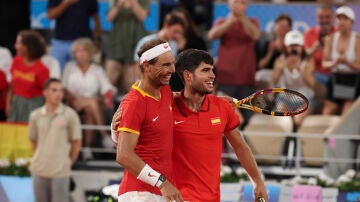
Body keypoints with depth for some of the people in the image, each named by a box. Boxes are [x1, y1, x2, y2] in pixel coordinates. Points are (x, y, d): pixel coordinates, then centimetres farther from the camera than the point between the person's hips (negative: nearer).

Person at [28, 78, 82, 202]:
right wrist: (41, 158, 10)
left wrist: (69, 162, 4)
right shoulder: (35, 116, 4)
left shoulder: (69, 115, -4)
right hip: (39, 170, 3)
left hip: (61, 171, -3)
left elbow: (76, 142, 1)